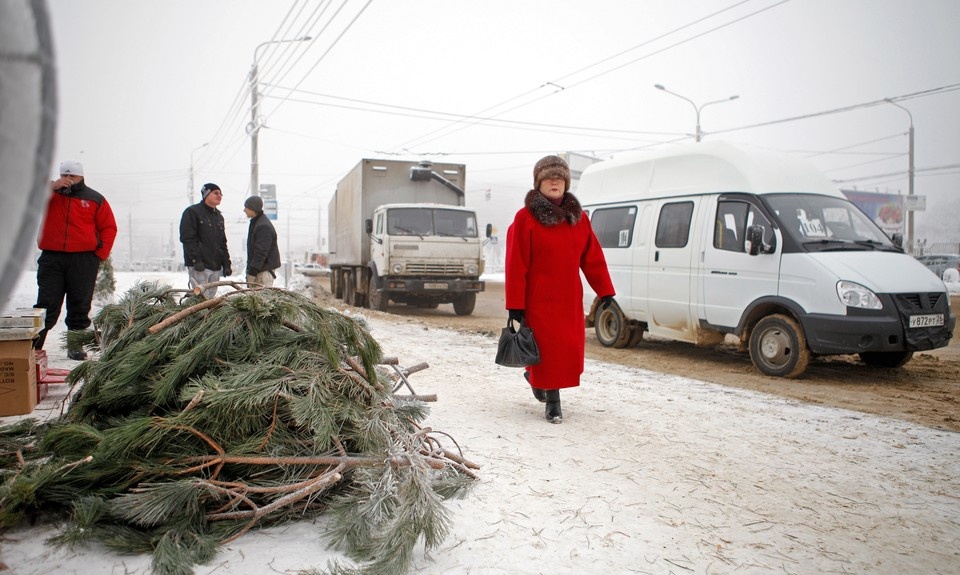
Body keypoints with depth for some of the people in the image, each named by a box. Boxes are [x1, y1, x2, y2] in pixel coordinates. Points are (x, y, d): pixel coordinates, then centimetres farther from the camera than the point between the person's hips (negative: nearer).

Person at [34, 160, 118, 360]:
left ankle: (75, 346, 13)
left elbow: (109, 227, 5)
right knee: (46, 304, 1)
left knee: (80, 305, 4)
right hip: (51, 258, 1)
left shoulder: (95, 199, 7)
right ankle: (33, 345, 4)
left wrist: (100, 253, -3)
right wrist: (52, 187, -14)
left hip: (83, 260, -1)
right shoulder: (50, 194, 11)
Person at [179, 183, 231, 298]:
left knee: (211, 296, 8)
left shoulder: (219, 216, 20)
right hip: (199, 266, -7)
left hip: (216, 267, 7)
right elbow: (187, 238, -11)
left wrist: (226, 264, 13)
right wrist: (196, 260, -19)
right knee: (202, 297, -13)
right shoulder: (192, 212, -3)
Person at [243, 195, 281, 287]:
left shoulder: (264, 226, -19)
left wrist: (251, 273, -21)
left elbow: (261, 253, -23)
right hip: (259, 269, 10)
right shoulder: (255, 222, 15)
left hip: (264, 270, -10)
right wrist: (250, 270, 21)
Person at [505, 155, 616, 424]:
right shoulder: (526, 218, -7)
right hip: (539, 299, -5)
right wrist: (515, 306, -12)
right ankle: (552, 401, 17)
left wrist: (605, 290, 5)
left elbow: (593, 257, 10)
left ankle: (535, 376, 37)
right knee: (547, 348, -2)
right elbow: (515, 265, -9)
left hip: (570, 300, 5)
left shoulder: (578, 217, 9)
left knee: (570, 349, 9)